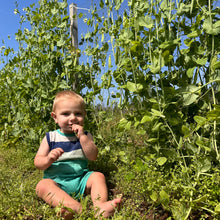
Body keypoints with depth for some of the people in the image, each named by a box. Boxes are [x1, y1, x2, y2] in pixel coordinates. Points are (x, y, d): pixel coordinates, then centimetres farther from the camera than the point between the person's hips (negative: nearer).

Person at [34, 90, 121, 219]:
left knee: (98, 176, -20)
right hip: (56, 181, -1)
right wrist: (49, 159, -22)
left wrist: (82, 136, -16)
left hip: (81, 180, 2)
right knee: (42, 185, -30)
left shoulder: (85, 135, 7)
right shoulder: (50, 138, 4)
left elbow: (93, 156, -7)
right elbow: (38, 163, 2)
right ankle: (77, 208, -49)